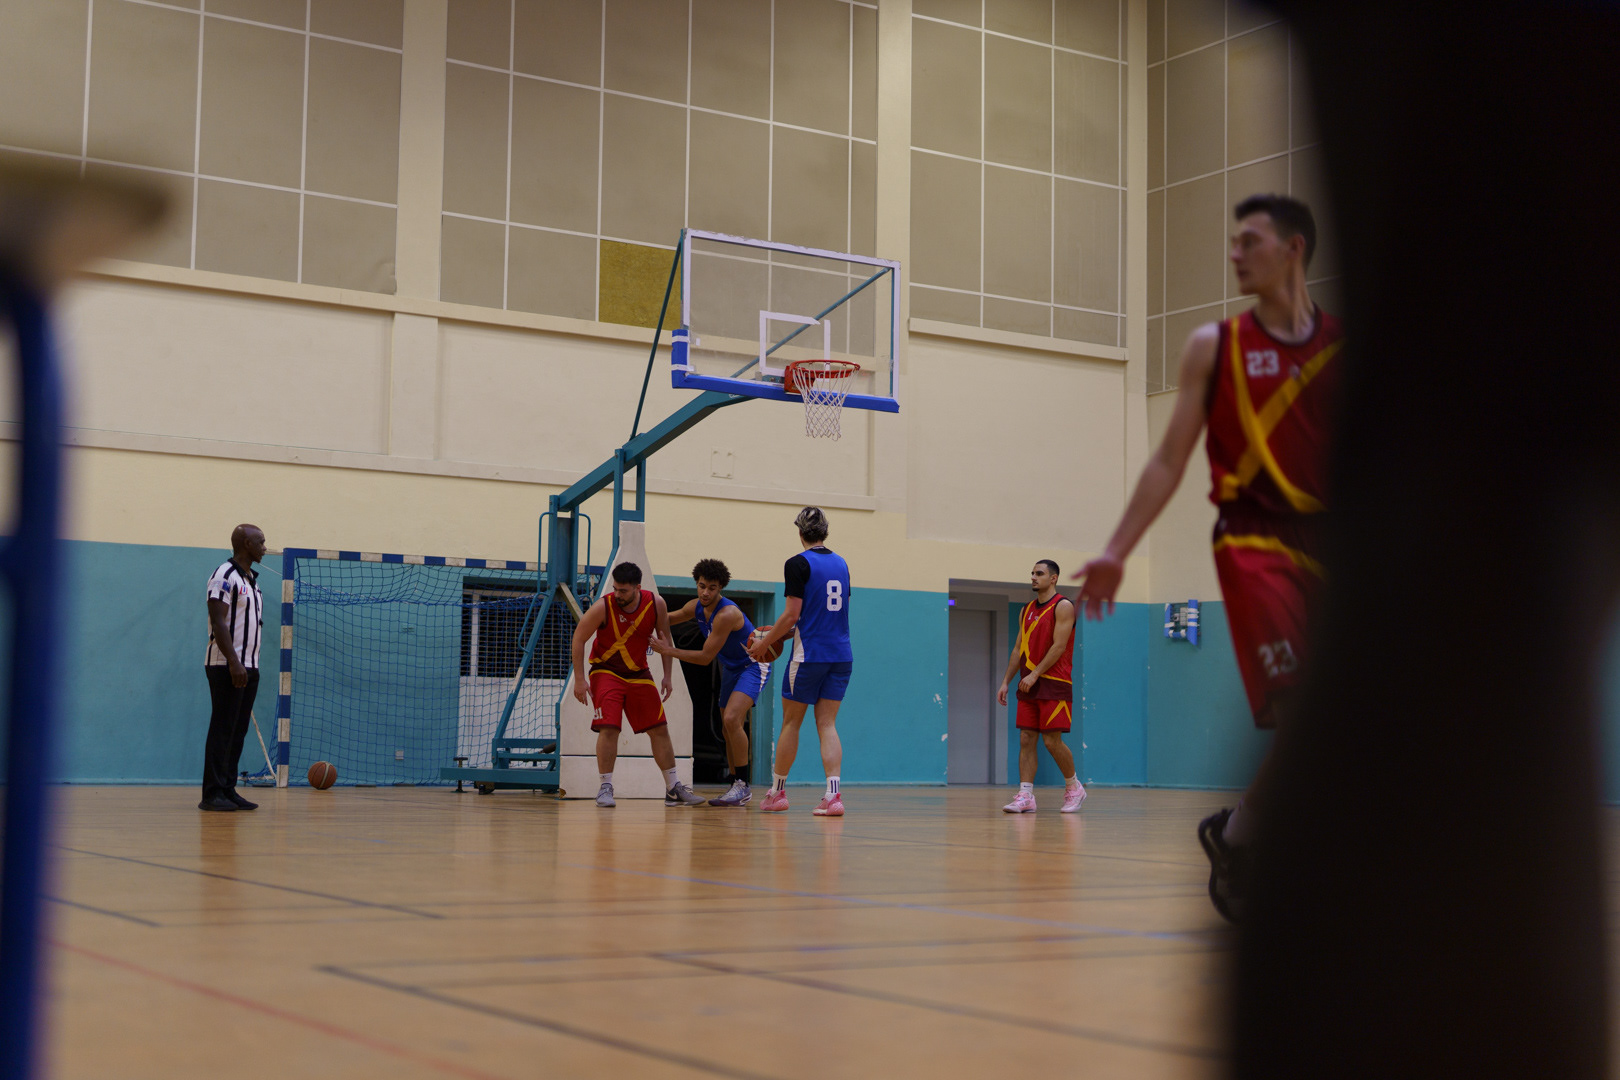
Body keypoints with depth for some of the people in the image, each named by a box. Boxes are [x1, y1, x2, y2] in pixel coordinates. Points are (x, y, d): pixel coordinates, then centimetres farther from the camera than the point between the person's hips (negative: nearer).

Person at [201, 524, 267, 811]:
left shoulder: (251, 580, 19)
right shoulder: (224, 576, -9)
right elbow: (218, 623, -17)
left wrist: (250, 665, 15)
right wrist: (234, 663, -23)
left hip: (248, 666, 9)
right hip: (227, 667, -9)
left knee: (238, 731, 8)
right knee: (222, 730, -8)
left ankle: (228, 790, 11)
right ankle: (212, 794, -7)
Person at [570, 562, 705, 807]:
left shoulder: (656, 604, -13)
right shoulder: (603, 607, -22)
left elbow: (665, 638, 3)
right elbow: (578, 638, -11)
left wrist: (667, 676, 1)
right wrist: (579, 679, -14)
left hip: (638, 673, 3)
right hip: (606, 671, -3)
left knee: (660, 729, 3)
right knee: (609, 728, -17)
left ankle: (673, 788, 10)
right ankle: (606, 786, -6)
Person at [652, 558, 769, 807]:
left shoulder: (727, 614, -31)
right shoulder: (696, 607, -5)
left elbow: (705, 658, -27)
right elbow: (668, 619, 17)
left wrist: (669, 651, -26)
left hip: (753, 667, -9)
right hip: (730, 668, 9)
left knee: (731, 720, -25)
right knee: (729, 729, 10)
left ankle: (743, 785, -19)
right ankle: (738, 787, 20)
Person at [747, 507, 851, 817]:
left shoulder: (798, 564, -9)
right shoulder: (841, 564, 11)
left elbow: (792, 614, -13)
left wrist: (765, 643, 0)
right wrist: (783, 632, 26)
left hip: (809, 654, -5)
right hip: (841, 655, 5)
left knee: (791, 722, 8)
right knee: (827, 724, 5)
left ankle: (777, 791, 19)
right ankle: (833, 795, -9)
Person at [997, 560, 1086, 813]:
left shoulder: (1063, 606, -7)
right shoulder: (1027, 610, 16)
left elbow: (1059, 646, -15)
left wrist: (1035, 674, -20)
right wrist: (1006, 682, 10)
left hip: (1054, 685, -7)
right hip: (1028, 686, 7)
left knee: (1052, 740, -7)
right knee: (1026, 739, 0)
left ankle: (1074, 787, 13)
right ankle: (1025, 797, -2)